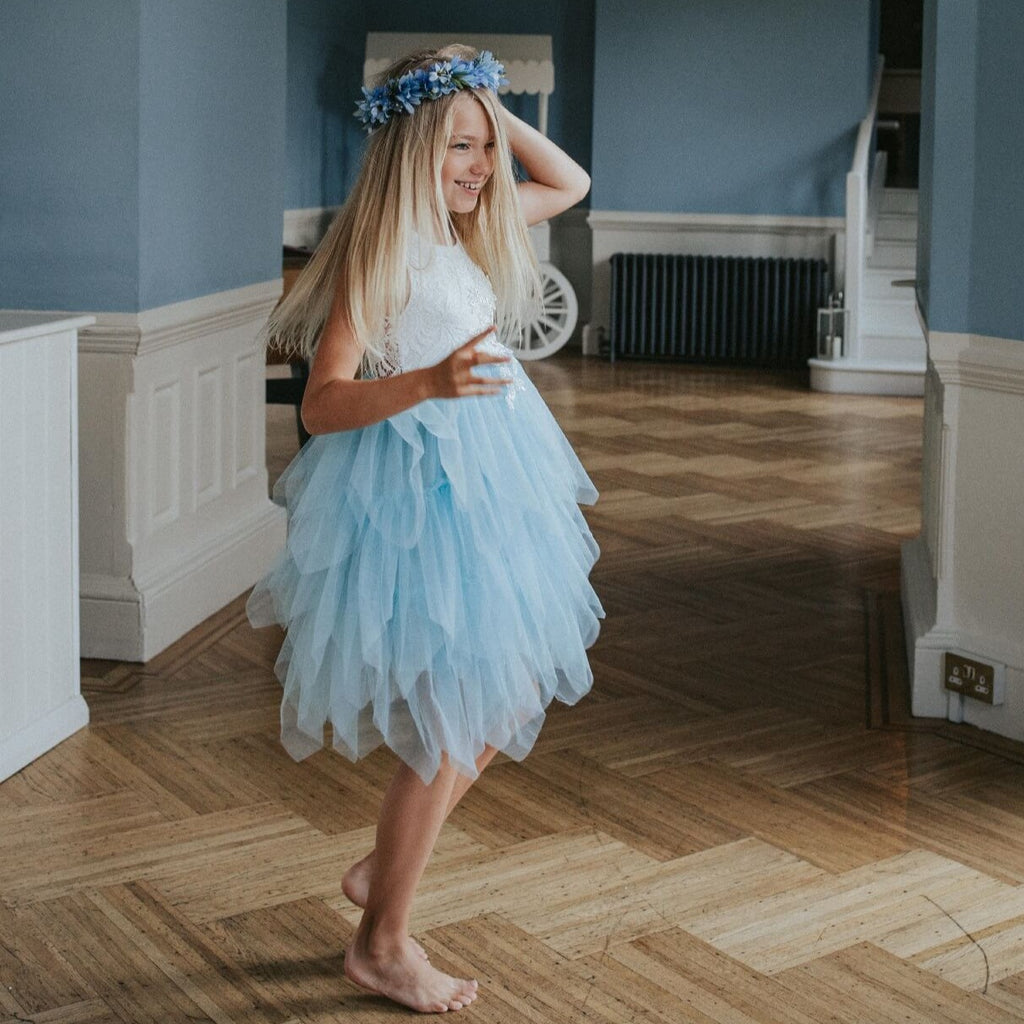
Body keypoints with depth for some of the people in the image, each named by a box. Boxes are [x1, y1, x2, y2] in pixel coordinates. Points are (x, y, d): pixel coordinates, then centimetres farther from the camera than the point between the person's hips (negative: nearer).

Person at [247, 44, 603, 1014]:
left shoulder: (467, 233, 8)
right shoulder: (383, 253, -16)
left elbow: (570, 182, 25)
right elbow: (321, 403, -21)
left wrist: (498, 113, 9)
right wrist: (424, 382, -38)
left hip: (485, 487, 9)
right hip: (418, 496, -9)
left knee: (510, 697, 15)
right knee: (449, 723, -3)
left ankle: (382, 869, 31)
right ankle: (382, 944, 14)